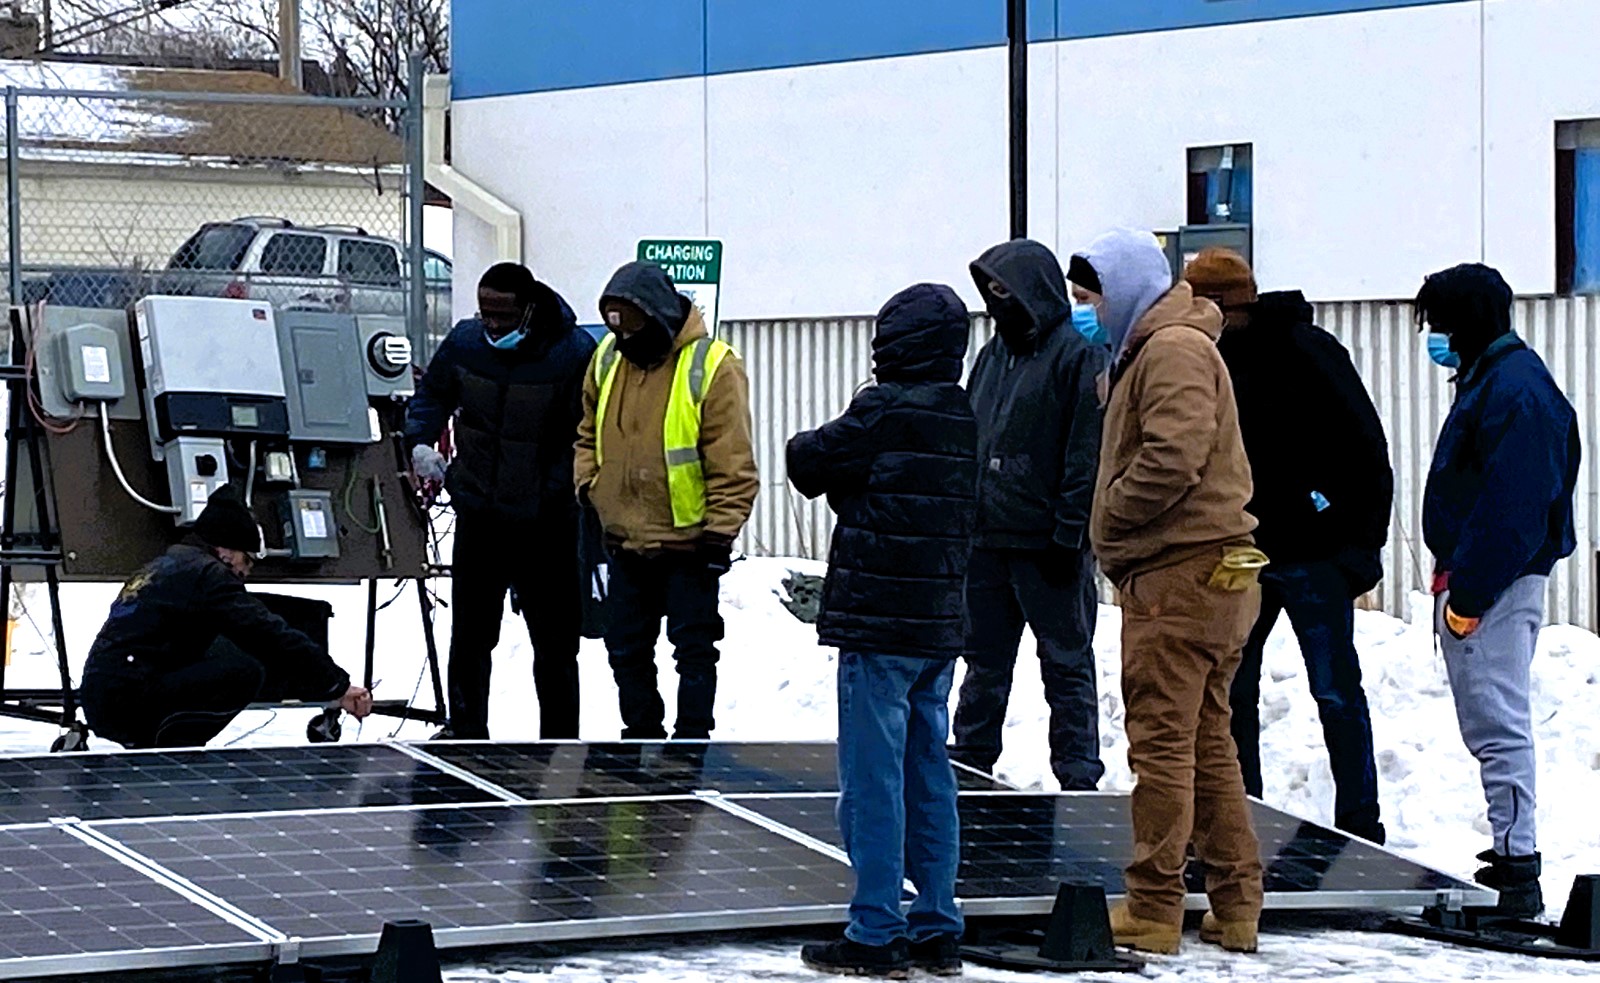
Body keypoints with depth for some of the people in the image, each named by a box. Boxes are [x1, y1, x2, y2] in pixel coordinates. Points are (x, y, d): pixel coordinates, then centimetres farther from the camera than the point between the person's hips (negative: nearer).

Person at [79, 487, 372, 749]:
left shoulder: (164, 566, 24)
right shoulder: (205, 573, -6)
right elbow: (271, 636, -10)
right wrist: (339, 687, -4)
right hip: (128, 704, -10)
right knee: (247, 671, -15)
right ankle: (175, 746, -12)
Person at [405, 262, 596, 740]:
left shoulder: (573, 353, -16)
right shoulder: (465, 341, -3)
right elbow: (431, 393, 14)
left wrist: (556, 494, -19)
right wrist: (421, 440, -4)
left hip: (546, 525, -4)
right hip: (477, 517, 4)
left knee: (554, 641, 5)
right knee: (469, 634, 13)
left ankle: (560, 739, 15)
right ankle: (466, 732, 25)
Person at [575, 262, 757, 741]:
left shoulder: (712, 367, -14)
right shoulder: (607, 359, 4)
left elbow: (732, 465, -14)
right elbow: (589, 435, 20)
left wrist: (718, 534, -15)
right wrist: (588, 486, 5)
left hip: (688, 543, -6)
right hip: (626, 540, 6)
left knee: (693, 647, 1)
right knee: (626, 647, 13)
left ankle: (692, 740, 10)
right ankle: (641, 734, 27)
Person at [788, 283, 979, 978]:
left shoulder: (886, 409, -13)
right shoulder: (966, 418, 10)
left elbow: (810, 464, -5)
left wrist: (807, 448, 16)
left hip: (879, 622, -8)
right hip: (940, 625, 8)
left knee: (874, 781, -4)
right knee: (929, 776, 12)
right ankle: (936, 927, 15)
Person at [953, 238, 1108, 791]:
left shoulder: (1077, 356, -9)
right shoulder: (993, 356, 15)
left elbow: (1086, 456, -13)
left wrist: (1068, 536, -17)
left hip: (1048, 544, -7)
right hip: (988, 539, 7)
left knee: (1067, 664, 2)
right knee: (985, 663, 14)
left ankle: (1078, 779, 7)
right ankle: (970, 765, 22)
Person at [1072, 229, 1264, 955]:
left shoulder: (1173, 349, -11)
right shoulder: (1152, 350, 21)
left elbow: (1173, 459, -22)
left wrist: (1109, 518, -10)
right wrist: (1116, 529, 6)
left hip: (1181, 575, -10)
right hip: (1207, 575, 10)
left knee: (1162, 743, -6)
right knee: (1206, 743, 11)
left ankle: (1153, 910, -4)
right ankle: (1235, 907, 14)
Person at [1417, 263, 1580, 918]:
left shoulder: (1514, 390, -16)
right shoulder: (1490, 379, 17)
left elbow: (1512, 508, -22)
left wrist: (1467, 593, -21)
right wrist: (1452, 574, 14)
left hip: (1497, 586, -11)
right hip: (1472, 582, 11)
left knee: (1499, 724, -10)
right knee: (1490, 723, 15)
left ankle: (1517, 874, -10)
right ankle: (1509, 857, 22)